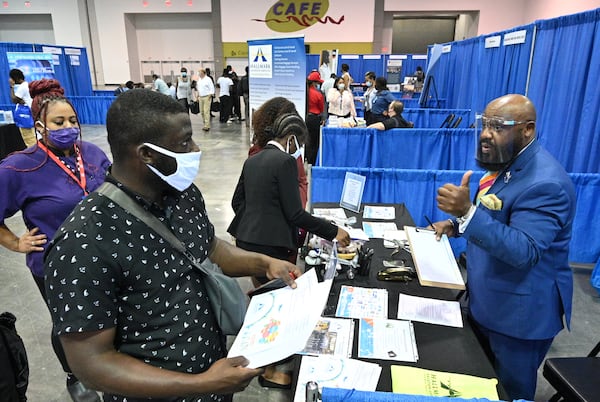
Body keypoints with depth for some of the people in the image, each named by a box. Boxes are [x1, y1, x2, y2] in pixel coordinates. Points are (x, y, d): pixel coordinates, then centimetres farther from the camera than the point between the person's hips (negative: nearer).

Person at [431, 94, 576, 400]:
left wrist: (467, 212, -43)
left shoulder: (545, 183, -27)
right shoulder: (506, 163, 5)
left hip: (520, 311, -9)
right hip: (487, 301, 9)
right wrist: (455, 223, 0)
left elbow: (524, 252, -33)